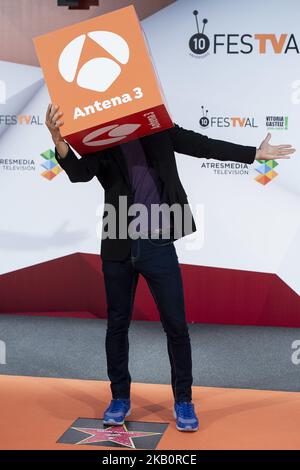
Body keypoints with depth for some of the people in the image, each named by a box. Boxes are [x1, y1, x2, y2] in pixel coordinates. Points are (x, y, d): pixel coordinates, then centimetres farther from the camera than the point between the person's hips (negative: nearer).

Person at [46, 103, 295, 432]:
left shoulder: (157, 127, 2)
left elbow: (202, 146, 9)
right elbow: (79, 172, -17)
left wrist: (255, 153, 12)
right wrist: (59, 142, -37)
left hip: (158, 244, 0)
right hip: (118, 248, 0)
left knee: (176, 325, 4)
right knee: (117, 324, 11)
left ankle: (183, 400, 20)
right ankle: (120, 398, 27)